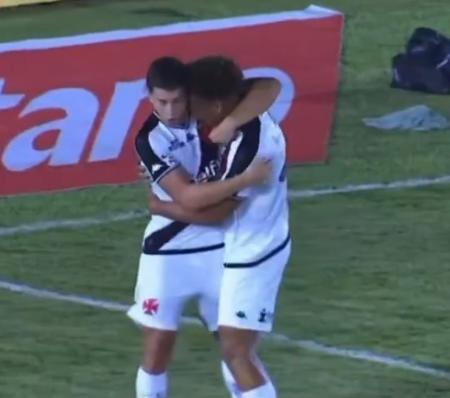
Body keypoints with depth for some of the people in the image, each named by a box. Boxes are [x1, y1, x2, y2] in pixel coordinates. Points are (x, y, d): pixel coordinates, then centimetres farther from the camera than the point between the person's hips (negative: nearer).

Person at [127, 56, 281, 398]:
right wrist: (244, 180, -33)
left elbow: (270, 88, -20)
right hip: (169, 250, -2)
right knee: (158, 346, 0)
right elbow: (188, 197, -25)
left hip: (220, 247, 2)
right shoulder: (150, 140, -16)